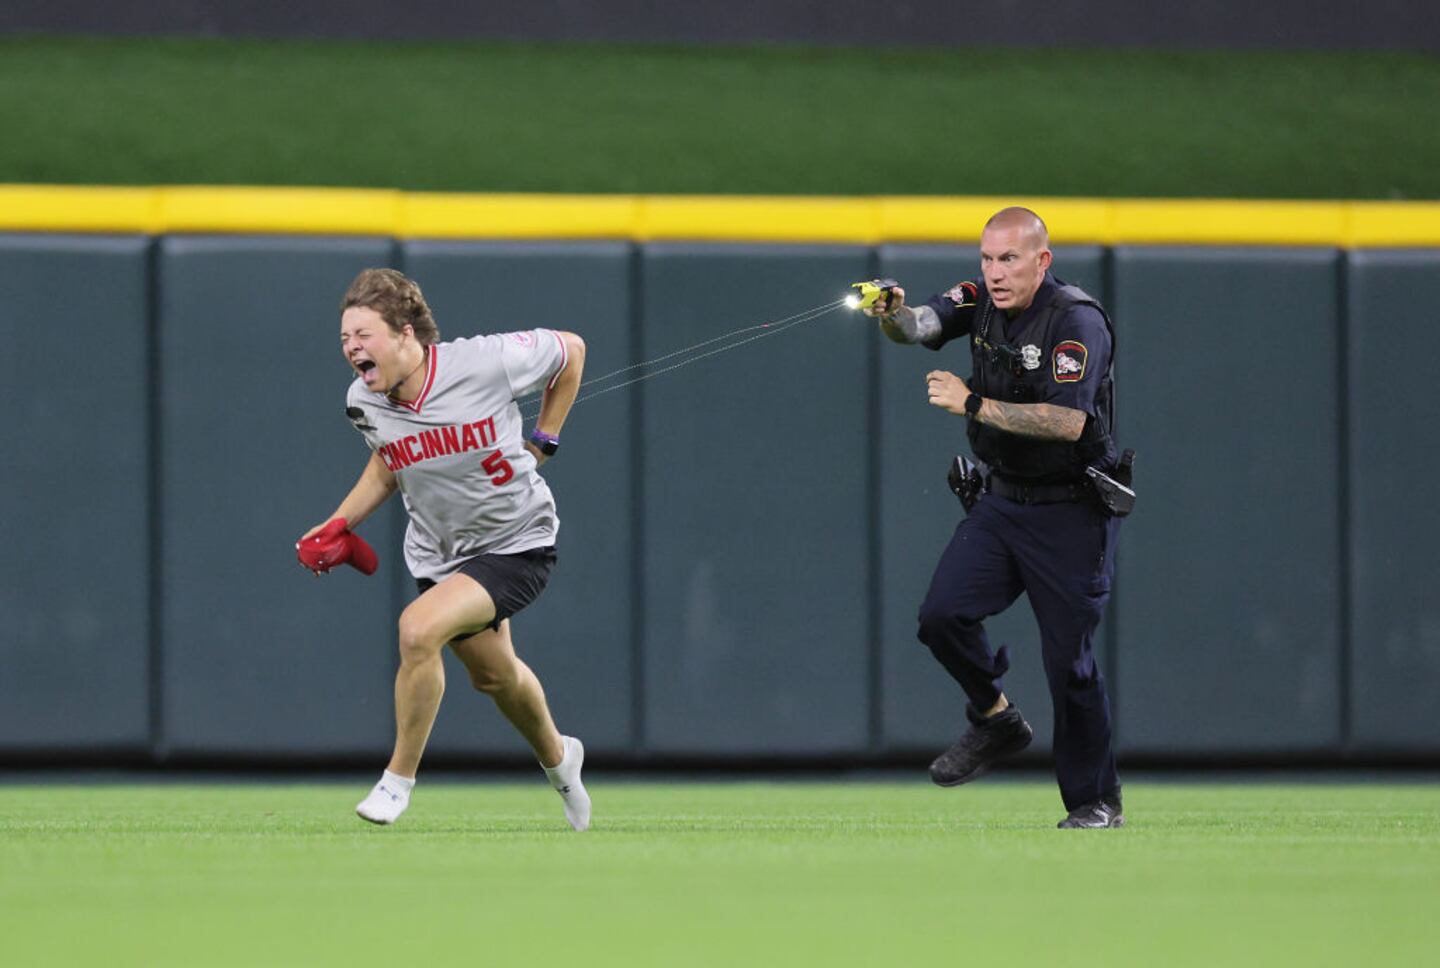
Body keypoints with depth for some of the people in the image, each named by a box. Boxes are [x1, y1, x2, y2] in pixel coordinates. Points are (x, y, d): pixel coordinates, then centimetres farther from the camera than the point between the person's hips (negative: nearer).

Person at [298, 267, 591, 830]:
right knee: (492, 675, 23)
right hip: (438, 553, 6)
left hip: (516, 546, -6)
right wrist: (338, 525, -1)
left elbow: (571, 349, -6)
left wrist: (543, 441, -5)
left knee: (418, 628, -28)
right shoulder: (363, 402, -11)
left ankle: (400, 777, -10)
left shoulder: (486, 363, -25)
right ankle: (557, 758, 56)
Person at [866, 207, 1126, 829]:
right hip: (1001, 499, 6)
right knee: (942, 614, -10)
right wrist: (893, 315, -33)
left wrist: (975, 406, -32)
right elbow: (921, 327, -9)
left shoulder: (1076, 322, -19)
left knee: (1068, 659, -6)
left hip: (1070, 514, -6)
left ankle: (1097, 800, 7)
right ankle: (997, 721, 16)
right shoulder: (982, 300, 2)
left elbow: (1068, 422, -29)